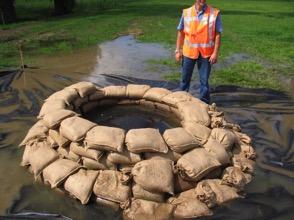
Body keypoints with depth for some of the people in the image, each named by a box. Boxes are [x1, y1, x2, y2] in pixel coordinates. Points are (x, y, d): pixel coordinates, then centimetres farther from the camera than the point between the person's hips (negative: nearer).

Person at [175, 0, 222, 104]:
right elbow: (181, 33, 6)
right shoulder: (186, 12, 0)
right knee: (185, 78, 14)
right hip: (188, 51, 2)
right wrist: (178, 50, 3)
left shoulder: (215, 13, -6)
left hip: (206, 53, -2)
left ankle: (204, 103, 20)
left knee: (204, 80, 6)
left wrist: (215, 53, -9)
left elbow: (217, 35, -5)